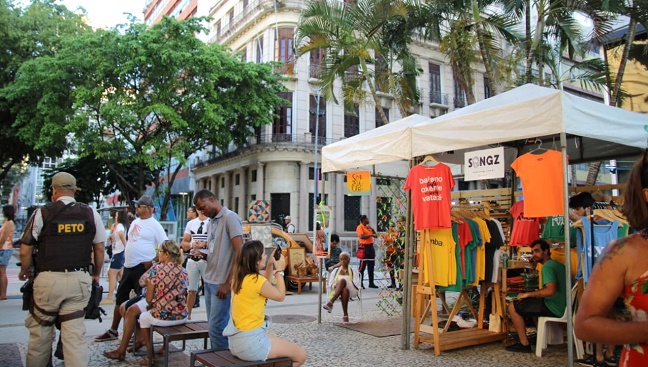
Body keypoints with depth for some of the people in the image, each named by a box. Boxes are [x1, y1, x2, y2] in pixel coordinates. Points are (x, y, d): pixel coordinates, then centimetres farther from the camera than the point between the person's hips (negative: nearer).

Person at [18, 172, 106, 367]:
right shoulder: (91, 213, 4)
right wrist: (96, 274, 21)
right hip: (79, 279, 2)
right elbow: (100, 249, 8)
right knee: (75, 332, 5)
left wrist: (25, 271, 19)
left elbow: (25, 250, 1)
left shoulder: (42, 213, -2)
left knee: (40, 330, 16)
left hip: (49, 279, -1)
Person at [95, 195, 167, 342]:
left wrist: (153, 261, -18)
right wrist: (127, 257, 14)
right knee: (120, 298, 16)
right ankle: (113, 331, 29)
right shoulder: (135, 222, 13)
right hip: (128, 266, 9)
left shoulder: (154, 225, -11)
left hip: (143, 267, -9)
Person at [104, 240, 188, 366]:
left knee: (143, 317, 27)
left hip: (163, 316, -6)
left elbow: (149, 299, -7)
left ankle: (150, 355, 33)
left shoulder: (156, 269, -10)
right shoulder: (184, 272, 4)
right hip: (182, 316, 6)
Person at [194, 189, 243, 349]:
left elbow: (240, 252, -17)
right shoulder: (211, 222, 15)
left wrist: (228, 283, -17)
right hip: (209, 281, 8)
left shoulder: (230, 218, -11)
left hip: (222, 283, -8)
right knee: (214, 326, 13)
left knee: (216, 327, -5)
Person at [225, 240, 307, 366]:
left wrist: (270, 265, 14)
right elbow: (280, 296, -5)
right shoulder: (256, 280, -21)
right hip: (250, 343, -9)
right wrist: (279, 270, 3)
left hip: (237, 340, 9)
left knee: (284, 344, 28)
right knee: (301, 354, 2)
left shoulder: (239, 277, 5)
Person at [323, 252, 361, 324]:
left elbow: (356, 285, 4)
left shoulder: (353, 272, 17)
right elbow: (330, 283, 16)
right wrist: (336, 285, -9)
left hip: (351, 292, -1)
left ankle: (330, 302, -50)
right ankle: (345, 315, -49)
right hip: (336, 291, 1)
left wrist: (340, 285, -11)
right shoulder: (336, 270, 23)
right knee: (345, 290, -41)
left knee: (342, 280, -39)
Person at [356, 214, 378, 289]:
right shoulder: (360, 227, -5)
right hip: (364, 247, -8)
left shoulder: (368, 227, 18)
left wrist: (372, 229, 5)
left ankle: (371, 283, 16)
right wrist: (371, 235, -17)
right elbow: (362, 236, -19)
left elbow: (375, 235, 19)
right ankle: (360, 283, -1)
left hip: (370, 246, 8)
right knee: (363, 266, -6)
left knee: (371, 266, 10)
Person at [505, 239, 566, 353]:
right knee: (532, 302, 29)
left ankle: (524, 344, -6)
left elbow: (551, 290, -28)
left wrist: (528, 294, -17)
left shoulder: (547, 266, -14)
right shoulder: (558, 264, 16)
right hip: (562, 307, 10)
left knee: (513, 306, -7)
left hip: (553, 308, -10)